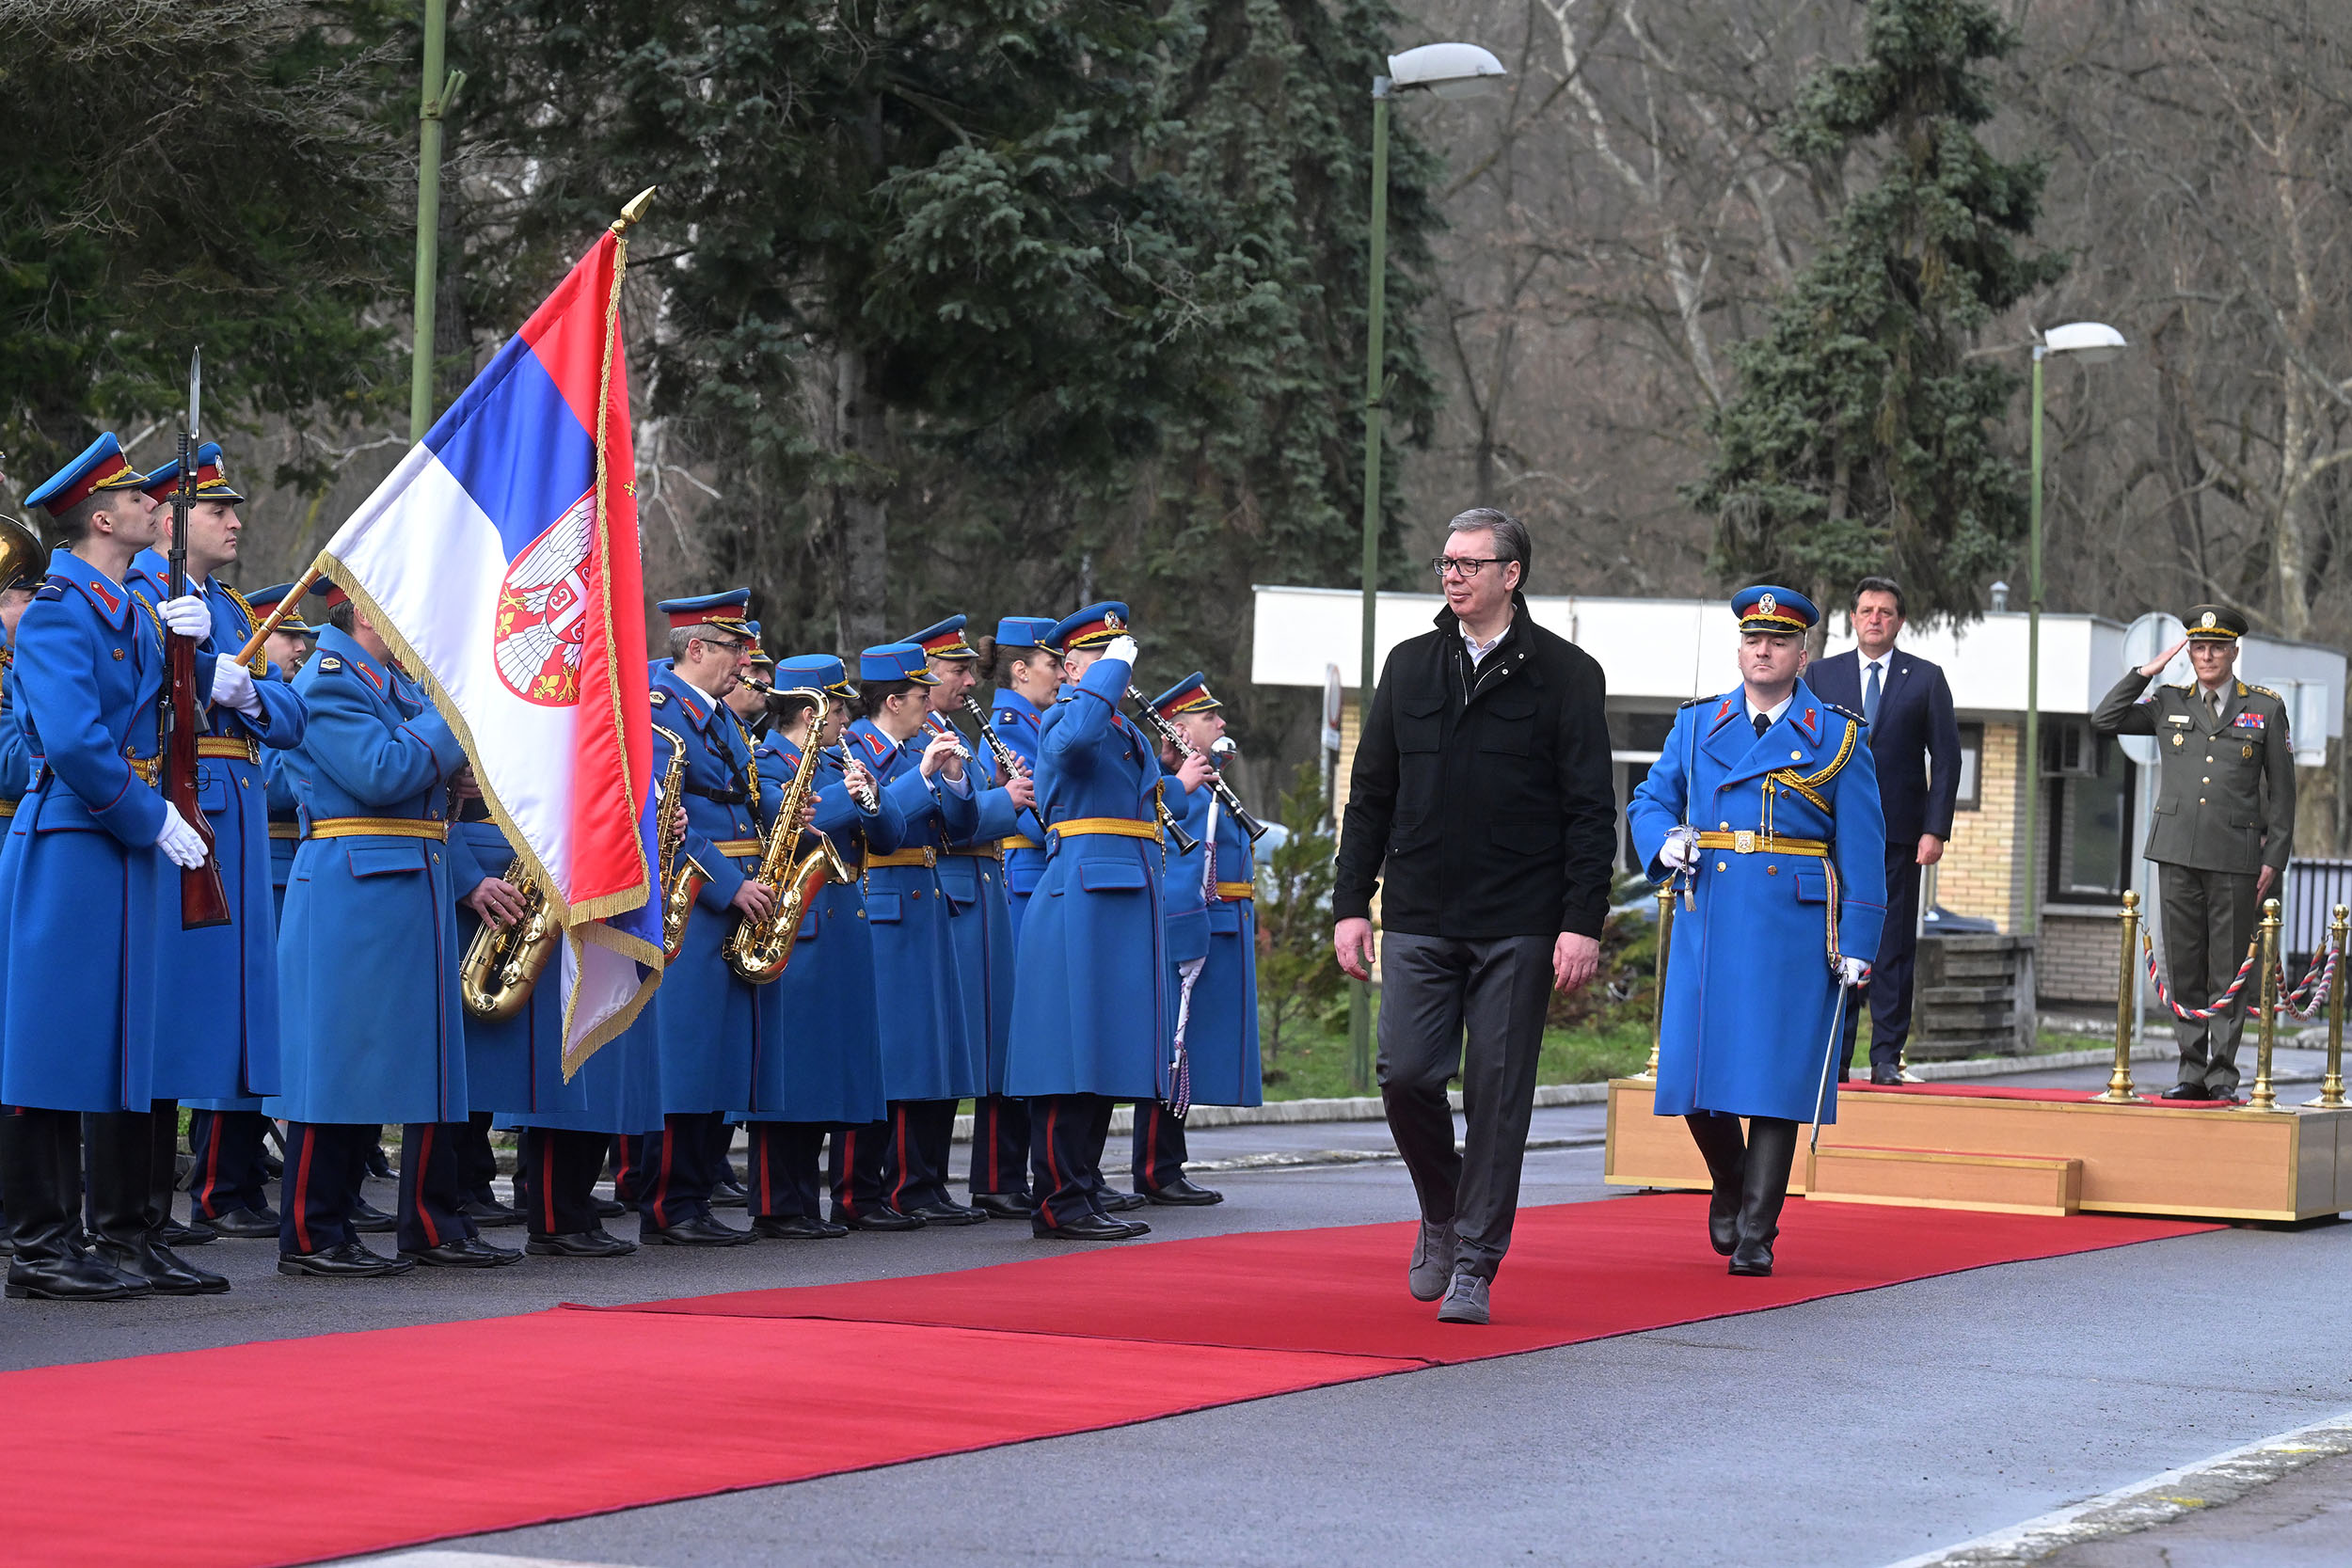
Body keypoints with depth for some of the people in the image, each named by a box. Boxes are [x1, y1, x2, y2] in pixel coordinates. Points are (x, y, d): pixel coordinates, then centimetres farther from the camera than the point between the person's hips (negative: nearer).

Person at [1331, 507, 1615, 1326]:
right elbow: (1370, 794, 14)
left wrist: (1582, 922, -10)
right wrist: (1351, 904, 6)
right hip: (1419, 920, 3)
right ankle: (1442, 1214, 21)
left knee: (1498, 1095, -2)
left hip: (1518, 930, -3)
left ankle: (1474, 1265, 6)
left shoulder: (1564, 673, 0)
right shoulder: (1410, 666, 11)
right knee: (1406, 1075, -6)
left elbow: (1591, 810, -2)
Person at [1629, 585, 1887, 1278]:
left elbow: (1863, 848, 2)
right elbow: (1648, 799, 18)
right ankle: (1730, 1188, 29)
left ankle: (1756, 1234, 2)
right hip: (1709, 924, 3)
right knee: (1697, 1073, 1)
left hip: (1795, 928, -2)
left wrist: (1857, 941, -4)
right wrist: (1665, 841, -6)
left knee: (1776, 1076, -4)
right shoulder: (1696, 725, 11)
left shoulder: (1838, 738, 3)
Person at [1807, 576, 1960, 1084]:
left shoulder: (1926, 679, 7)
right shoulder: (1821, 675, 10)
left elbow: (1946, 758, 4)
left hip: (1899, 833, -1)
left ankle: (1887, 1056, 2)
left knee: (1894, 947, -1)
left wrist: (1935, 829, -4)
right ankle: (1833, 1056, 4)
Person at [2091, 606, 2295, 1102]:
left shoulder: (2265, 708, 6)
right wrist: (2146, 672, 3)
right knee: (2184, 967, 4)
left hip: (2235, 856, -2)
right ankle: (2192, 1072, 10)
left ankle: (2223, 1076, 3)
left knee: (2228, 970, -1)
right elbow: (2104, 720, 7)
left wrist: (2274, 859, -1)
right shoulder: (2168, 704, 12)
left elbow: (2281, 789, 6)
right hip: (2179, 854, 2)